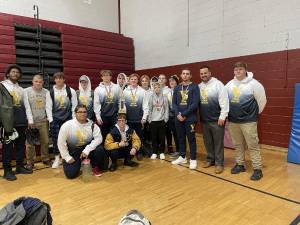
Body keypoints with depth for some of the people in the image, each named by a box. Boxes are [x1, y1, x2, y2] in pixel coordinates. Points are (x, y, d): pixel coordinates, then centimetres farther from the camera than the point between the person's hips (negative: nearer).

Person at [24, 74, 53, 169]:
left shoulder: (46, 92, 6)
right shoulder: (26, 91, -1)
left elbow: (48, 106, 0)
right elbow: (27, 107, -6)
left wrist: (50, 119, -9)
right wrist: (30, 120, -11)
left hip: (43, 121, 2)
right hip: (31, 121, -2)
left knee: (45, 141, 8)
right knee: (30, 143, 3)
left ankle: (45, 159, 24)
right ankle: (30, 162, 16)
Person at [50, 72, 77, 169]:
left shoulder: (71, 91, -2)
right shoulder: (50, 92, 1)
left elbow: (74, 105, 0)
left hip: (67, 118, -1)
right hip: (55, 119, 1)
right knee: (55, 139, 2)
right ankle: (57, 159, 14)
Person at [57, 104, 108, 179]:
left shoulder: (92, 124, -11)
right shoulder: (67, 125, -15)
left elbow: (98, 138, -19)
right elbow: (61, 143, -12)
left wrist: (87, 150, -29)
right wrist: (67, 157, -11)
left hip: (87, 148, 1)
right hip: (73, 151, -1)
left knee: (99, 149, -29)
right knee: (71, 174, -14)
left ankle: (95, 167, 3)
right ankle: (77, 163, 23)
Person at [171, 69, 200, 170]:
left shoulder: (194, 87, -2)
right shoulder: (177, 88, 12)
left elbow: (195, 104, -11)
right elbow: (174, 103, 9)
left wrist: (184, 114, -14)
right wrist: (178, 114, -8)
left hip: (190, 118, -5)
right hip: (178, 118, 5)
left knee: (191, 139, 2)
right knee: (181, 138, 13)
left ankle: (193, 159, 14)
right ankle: (182, 157, 27)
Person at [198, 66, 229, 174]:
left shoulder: (218, 84, -9)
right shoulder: (199, 86, 9)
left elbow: (224, 101, -13)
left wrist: (222, 117, -16)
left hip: (216, 120, -5)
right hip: (204, 120, 6)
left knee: (218, 143, 3)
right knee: (208, 142, 15)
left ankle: (219, 163, 14)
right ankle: (210, 159, 30)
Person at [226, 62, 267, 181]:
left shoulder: (253, 84, -8)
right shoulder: (229, 84, 6)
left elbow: (262, 99, -3)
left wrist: (255, 113, 5)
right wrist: (227, 113, 15)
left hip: (248, 121, -5)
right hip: (233, 121, 5)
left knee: (253, 145, 0)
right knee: (238, 145, 14)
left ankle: (257, 169, 10)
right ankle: (240, 164, 28)